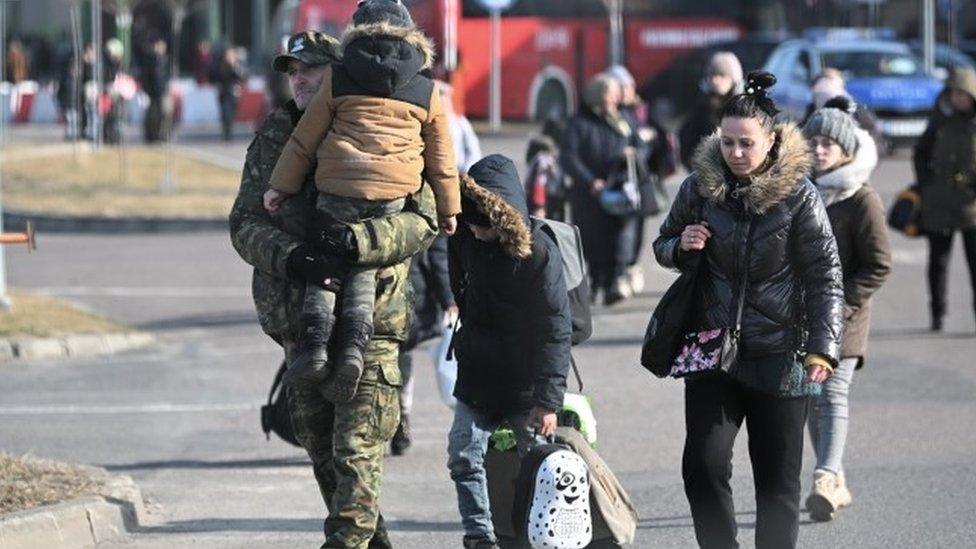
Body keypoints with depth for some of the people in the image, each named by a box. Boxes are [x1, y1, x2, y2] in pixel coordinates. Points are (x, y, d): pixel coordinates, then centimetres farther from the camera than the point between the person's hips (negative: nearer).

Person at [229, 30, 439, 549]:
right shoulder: (273, 137, 9)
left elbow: (423, 219, -11)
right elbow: (245, 223, 3)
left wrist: (354, 244, -27)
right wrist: (288, 257, -18)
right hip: (299, 317, 5)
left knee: (357, 453, -10)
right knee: (322, 451, 13)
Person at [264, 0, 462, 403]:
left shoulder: (339, 79, 7)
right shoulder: (426, 91, 12)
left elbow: (305, 138, 9)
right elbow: (441, 158, 16)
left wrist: (282, 185, 16)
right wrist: (448, 208, 25)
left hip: (339, 187, -2)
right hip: (394, 193, 2)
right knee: (364, 268, 10)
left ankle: (315, 347, -4)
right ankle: (353, 345, -9)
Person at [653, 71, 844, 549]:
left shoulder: (798, 195, -8)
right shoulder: (699, 187, 1)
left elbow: (825, 277, -7)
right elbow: (663, 246, 17)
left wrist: (821, 347, -16)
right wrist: (682, 246, -8)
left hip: (778, 357, -2)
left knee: (778, 481, 4)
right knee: (703, 466, -9)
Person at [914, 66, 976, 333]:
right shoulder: (942, 119, 9)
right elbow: (921, 151, 20)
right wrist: (924, 181, 7)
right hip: (939, 201, 3)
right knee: (938, 258, 8)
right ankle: (938, 314, 18)